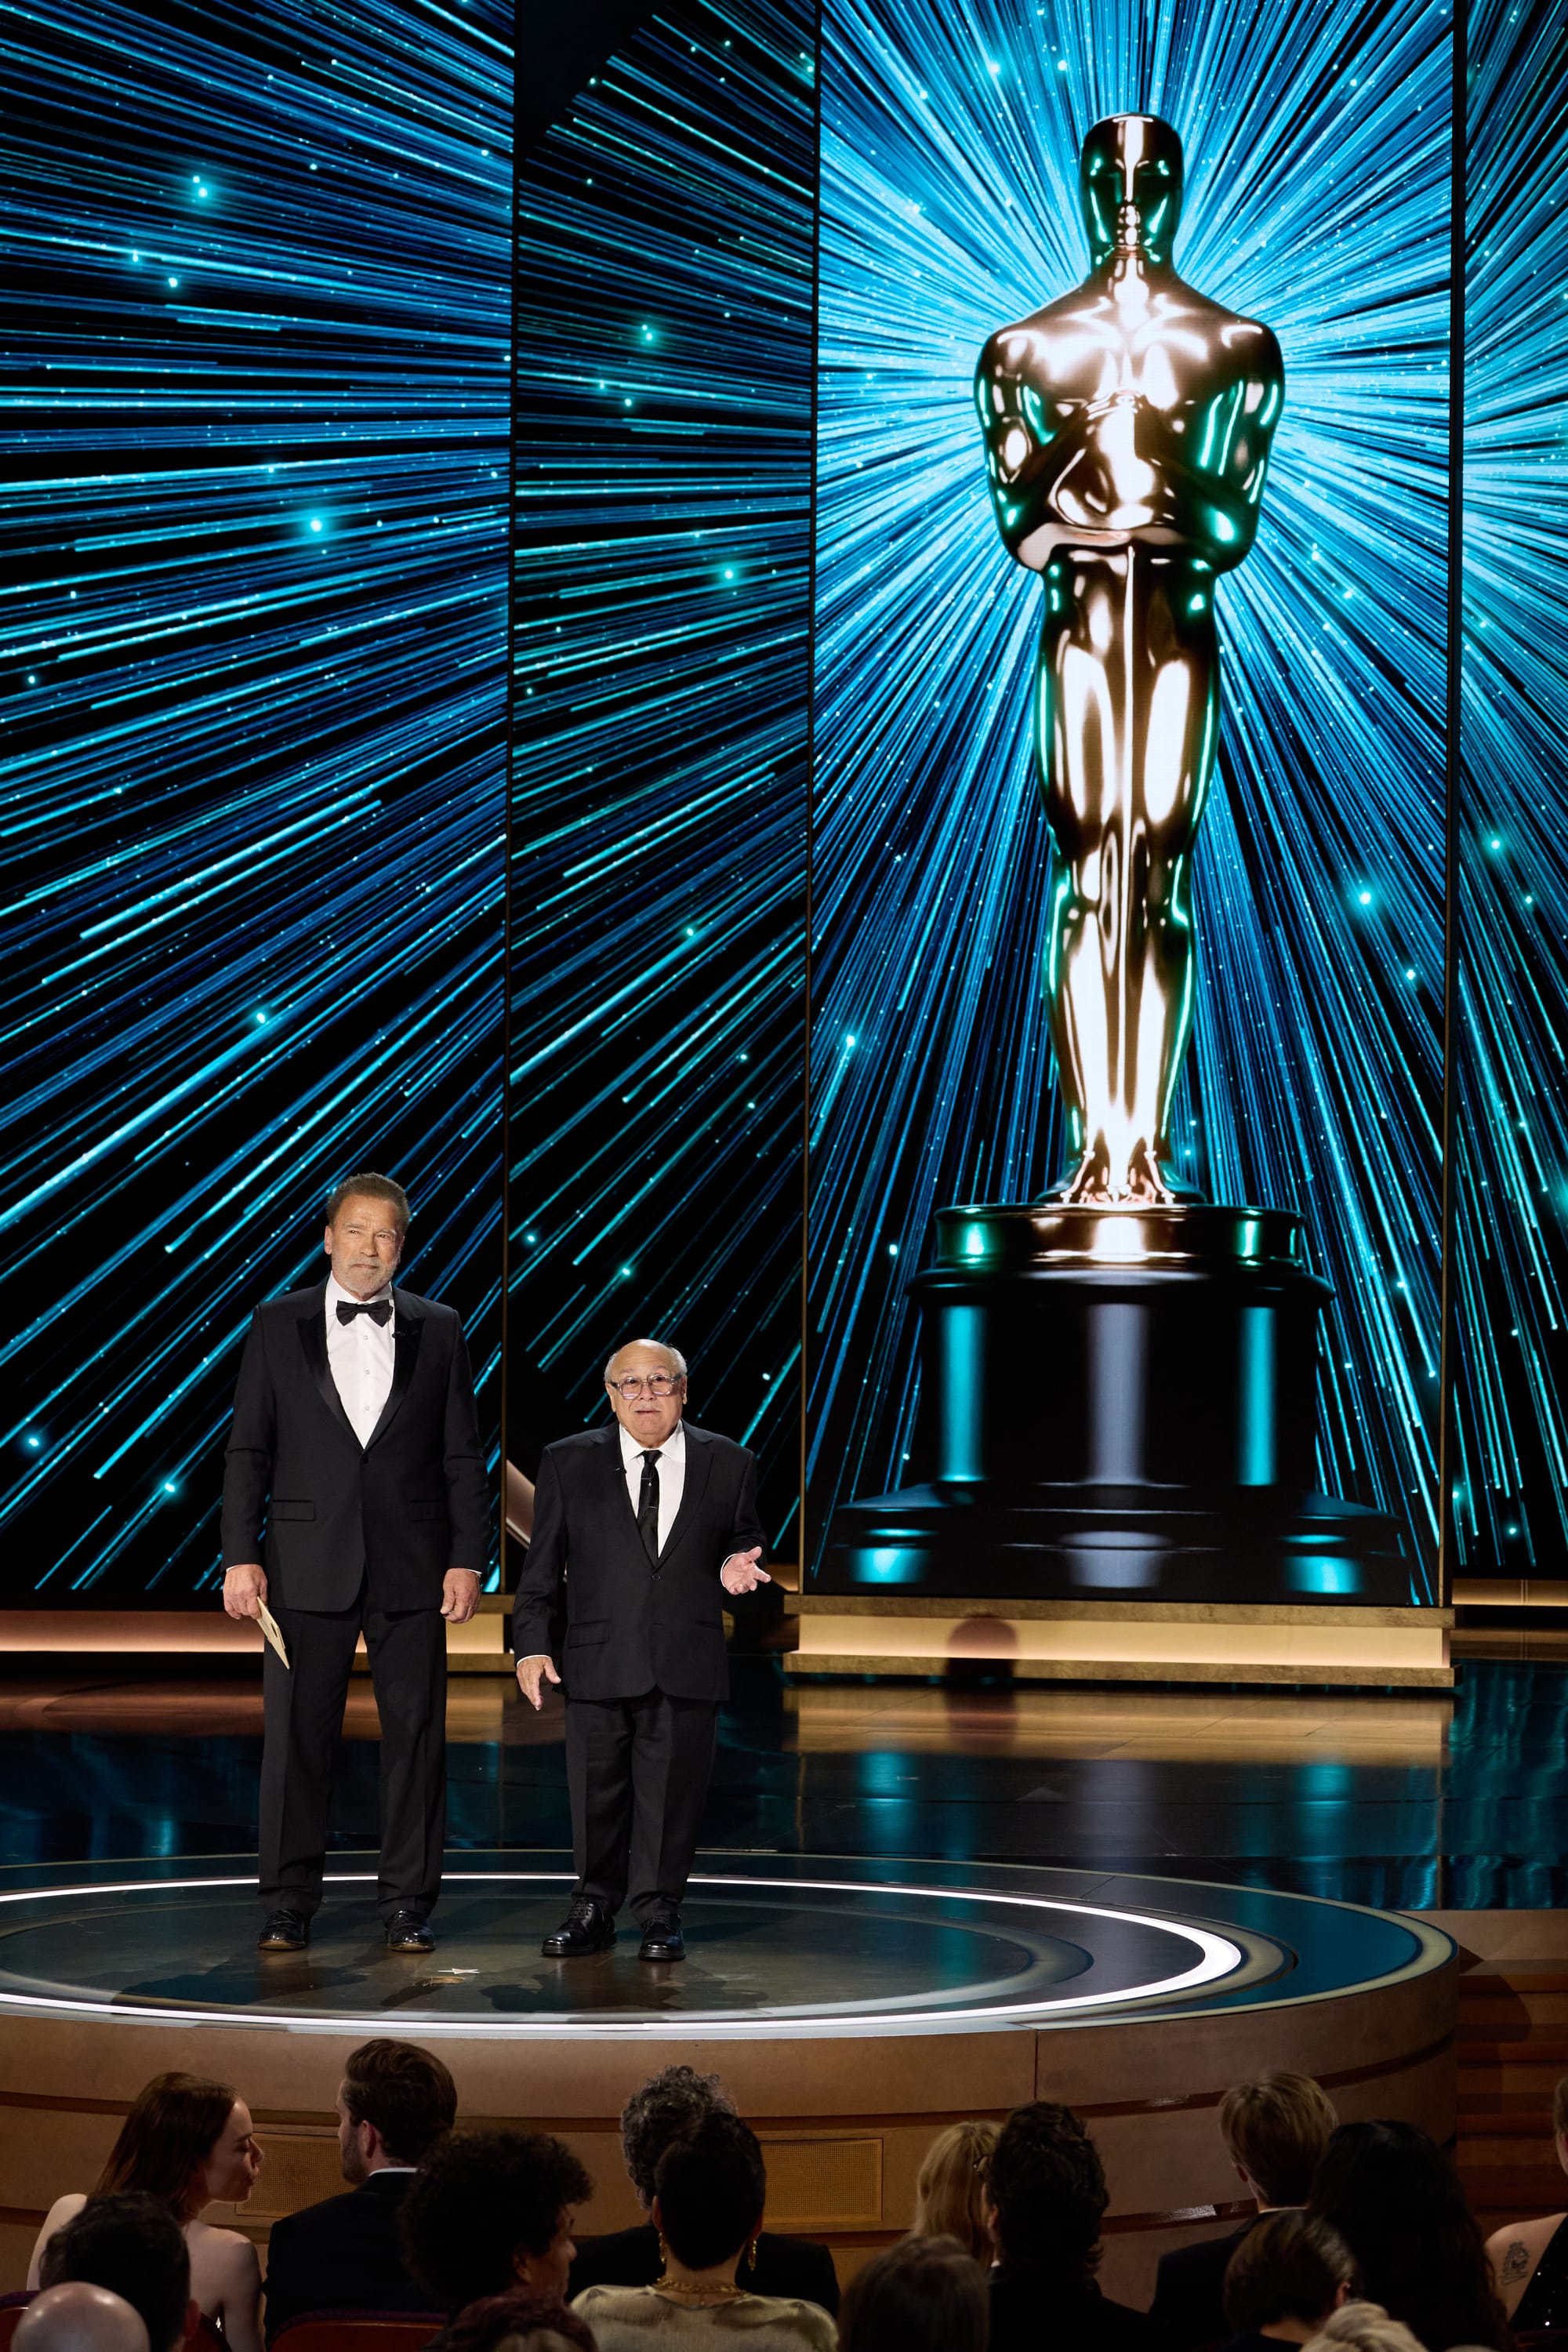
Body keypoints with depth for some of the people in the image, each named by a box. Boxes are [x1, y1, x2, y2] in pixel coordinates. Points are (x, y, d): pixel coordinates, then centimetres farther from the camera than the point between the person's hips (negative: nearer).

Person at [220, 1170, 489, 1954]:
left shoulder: (438, 1331, 7)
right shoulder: (277, 1326, 5)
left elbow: (463, 1456, 6)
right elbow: (247, 1450, 4)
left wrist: (468, 1558, -2)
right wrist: (240, 1557, -4)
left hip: (412, 1567, 1)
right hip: (307, 1566, -1)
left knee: (415, 1734, 3)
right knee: (297, 1736, 1)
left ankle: (408, 1904, 11)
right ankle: (289, 1904, 9)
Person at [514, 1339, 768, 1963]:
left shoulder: (727, 1464, 5)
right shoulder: (569, 1463, 4)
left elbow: (744, 1541, 17)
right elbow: (541, 1565, 6)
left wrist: (736, 1565, -7)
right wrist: (531, 1644, -2)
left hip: (687, 1669, 0)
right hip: (598, 1662, 0)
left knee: (671, 1791, 2)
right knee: (597, 1791, 5)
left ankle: (658, 1912, 14)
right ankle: (594, 1908, 19)